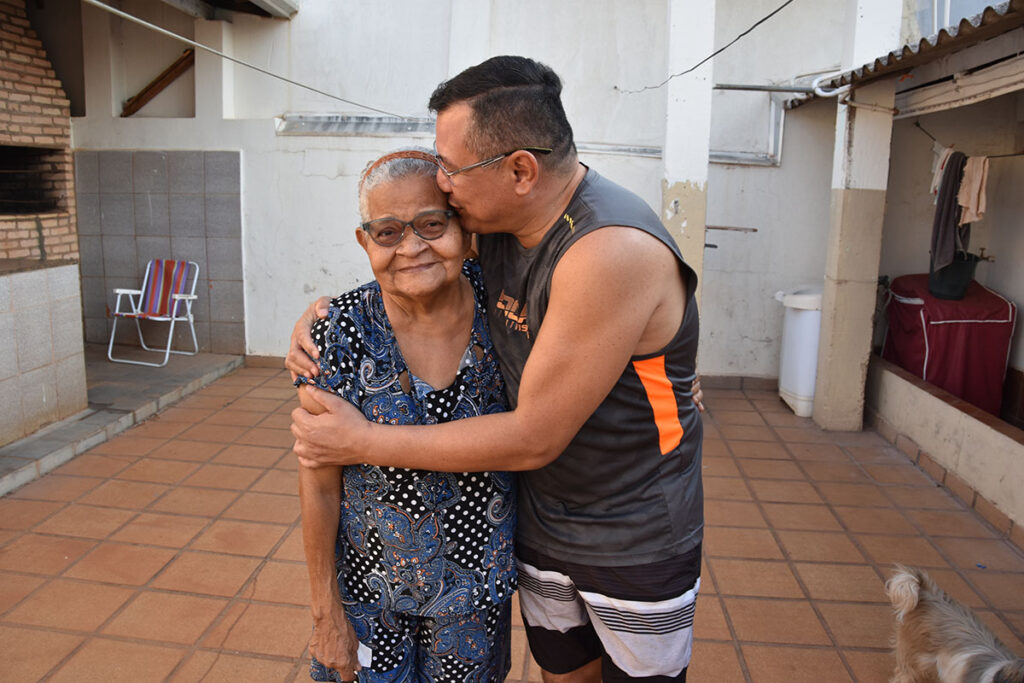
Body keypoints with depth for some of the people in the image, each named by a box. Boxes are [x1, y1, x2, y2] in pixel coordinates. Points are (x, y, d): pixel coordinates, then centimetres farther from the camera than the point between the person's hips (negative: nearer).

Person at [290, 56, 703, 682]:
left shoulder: (612, 251, -31)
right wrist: (328, 312, -7)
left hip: (637, 535, -6)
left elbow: (533, 438, -28)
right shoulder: (497, 224, -6)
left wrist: (364, 442, -20)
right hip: (542, 520, 7)